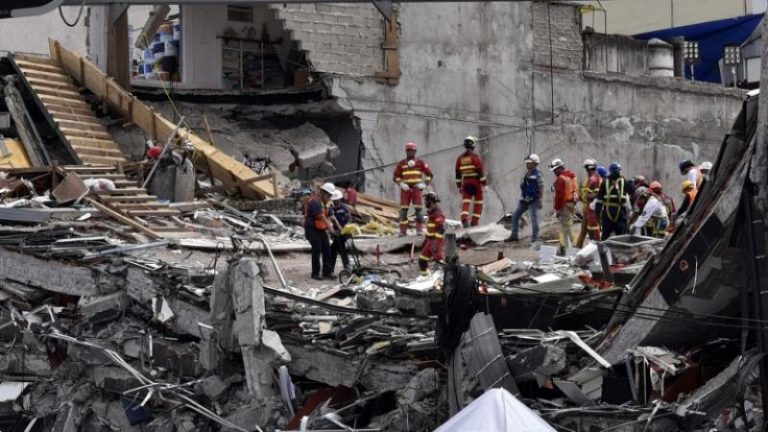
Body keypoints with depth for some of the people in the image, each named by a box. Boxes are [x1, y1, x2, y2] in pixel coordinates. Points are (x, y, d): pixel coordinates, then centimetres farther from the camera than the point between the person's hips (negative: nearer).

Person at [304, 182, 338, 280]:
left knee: (327, 249, 4)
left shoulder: (326, 202, 11)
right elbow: (321, 216, -27)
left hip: (321, 229, 9)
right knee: (317, 250, -8)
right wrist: (330, 227, -32)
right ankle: (315, 273, 2)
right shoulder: (315, 201, -19)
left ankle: (327, 272, 8)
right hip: (312, 229, -9)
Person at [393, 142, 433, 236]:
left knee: (418, 210, -5)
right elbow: (395, 176, 9)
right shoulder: (401, 164, 8)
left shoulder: (420, 163, 6)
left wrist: (425, 184, -4)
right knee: (403, 210, -3)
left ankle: (419, 230, 0)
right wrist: (401, 184, -8)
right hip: (405, 189, 1)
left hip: (417, 189, -1)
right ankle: (403, 231, 0)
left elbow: (429, 174, 9)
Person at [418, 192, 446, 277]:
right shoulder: (431, 212, 14)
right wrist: (425, 241, 25)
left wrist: (436, 244, -28)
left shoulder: (438, 214, -18)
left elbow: (441, 229, -25)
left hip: (437, 242, -10)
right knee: (422, 260, 12)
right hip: (430, 242, 10)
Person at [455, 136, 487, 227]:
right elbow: (481, 171, -12)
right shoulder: (475, 157, -9)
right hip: (476, 183, -3)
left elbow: (458, 174, 10)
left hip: (465, 184, 3)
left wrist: (459, 186, 18)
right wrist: (484, 184, -7)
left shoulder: (460, 158, 7)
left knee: (465, 202, -2)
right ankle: (474, 221, 7)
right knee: (478, 203, 10)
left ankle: (464, 219, -23)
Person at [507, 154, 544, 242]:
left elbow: (541, 188, -14)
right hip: (524, 200, 8)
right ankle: (514, 235, 19)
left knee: (534, 218, -6)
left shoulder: (537, 174, -12)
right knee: (515, 215, 9)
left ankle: (535, 238, 2)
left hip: (533, 201, -8)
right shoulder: (526, 174, 12)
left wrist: (540, 200, -18)